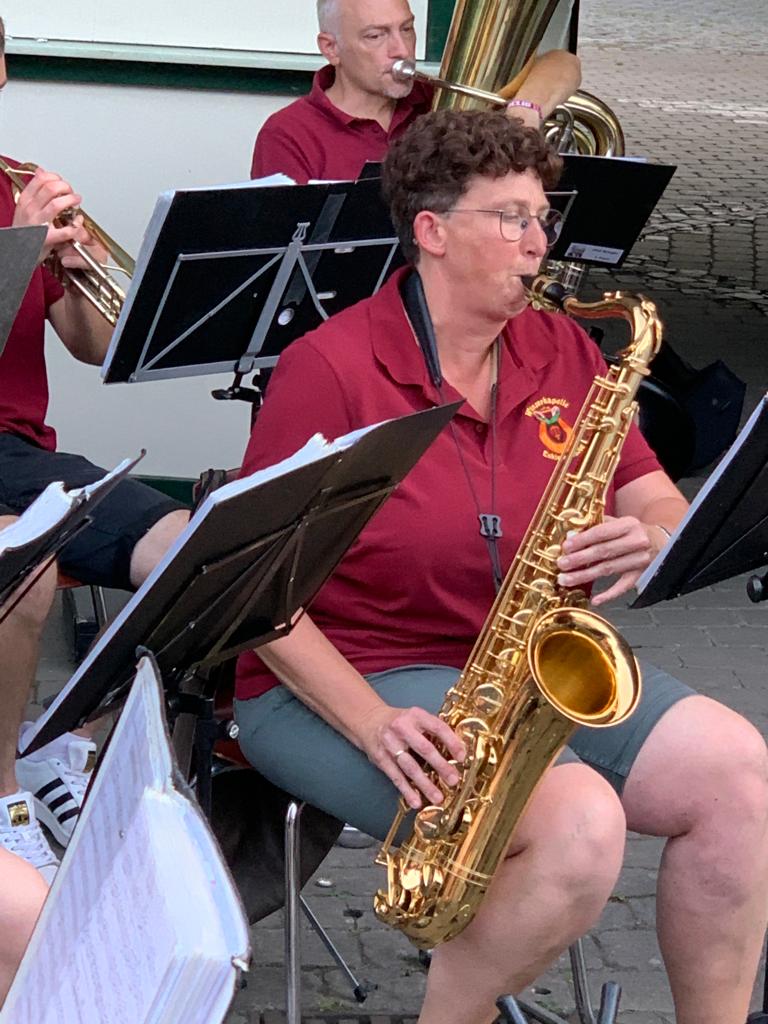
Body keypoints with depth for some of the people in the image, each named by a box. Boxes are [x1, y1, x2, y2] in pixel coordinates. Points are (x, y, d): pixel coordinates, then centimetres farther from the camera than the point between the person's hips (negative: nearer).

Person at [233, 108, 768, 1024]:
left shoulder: (564, 352, 6)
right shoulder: (330, 367, -12)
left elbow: (663, 512, 8)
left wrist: (649, 543, -18)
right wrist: (371, 721, -24)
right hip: (341, 681, -6)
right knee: (581, 824, -29)